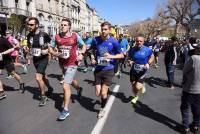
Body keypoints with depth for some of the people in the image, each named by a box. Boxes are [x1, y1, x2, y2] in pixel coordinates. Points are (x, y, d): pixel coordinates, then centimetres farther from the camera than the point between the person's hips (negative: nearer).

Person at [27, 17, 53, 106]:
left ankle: (43, 96, 4)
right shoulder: (29, 35, -1)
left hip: (43, 59, -6)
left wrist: (47, 50, -21)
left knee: (38, 78, -16)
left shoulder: (44, 35, -16)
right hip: (35, 59, 6)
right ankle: (50, 88, 46)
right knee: (42, 76, 20)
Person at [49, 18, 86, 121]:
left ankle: (65, 110, 1)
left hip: (72, 64, -5)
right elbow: (50, 48, 7)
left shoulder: (75, 36, -8)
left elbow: (84, 46, 6)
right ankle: (79, 89, 62)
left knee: (65, 85, -13)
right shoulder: (57, 37, -3)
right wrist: (55, 53, -13)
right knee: (70, 80, 27)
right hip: (62, 64, 5)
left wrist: (81, 54, -11)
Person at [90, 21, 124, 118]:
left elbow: (121, 55, -1)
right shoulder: (96, 40, -2)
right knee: (98, 93, 4)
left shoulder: (114, 42, -10)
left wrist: (111, 56, -18)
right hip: (98, 69, 3)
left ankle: (102, 109, 27)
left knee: (103, 93, -2)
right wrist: (92, 58, -3)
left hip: (108, 70, -3)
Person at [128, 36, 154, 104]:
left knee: (138, 87, -11)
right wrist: (130, 61, -13)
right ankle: (136, 96, 43)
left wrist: (148, 63, -10)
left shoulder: (147, 50, -11)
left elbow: (152, 57, 6)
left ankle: (142, 85, 28)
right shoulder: (132, 49, -6)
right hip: (133, 70, 3)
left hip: (142, 71, -2)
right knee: (133, 86, 12)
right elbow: (129, 57, 9)